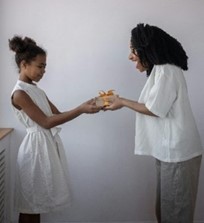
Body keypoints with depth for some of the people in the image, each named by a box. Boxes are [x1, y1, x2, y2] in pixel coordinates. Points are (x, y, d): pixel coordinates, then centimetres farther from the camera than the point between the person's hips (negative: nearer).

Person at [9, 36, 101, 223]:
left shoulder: (37, 90, 12)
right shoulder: (19, 94, -15)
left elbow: (58, 114, 11)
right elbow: (46, 122, -20)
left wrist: (84, 108, -3)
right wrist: (81, 109, -23)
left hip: (48, 144, 9)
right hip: (36, 147, -9)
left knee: (37, 203, 16)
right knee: (29, 205, 3)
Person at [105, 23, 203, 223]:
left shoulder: (166, 71, -16)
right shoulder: (161, 70, 15)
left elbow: (155, 109, -16)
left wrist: (123, 103, -5)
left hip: (176, 152, -10)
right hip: (169, 150, 10)